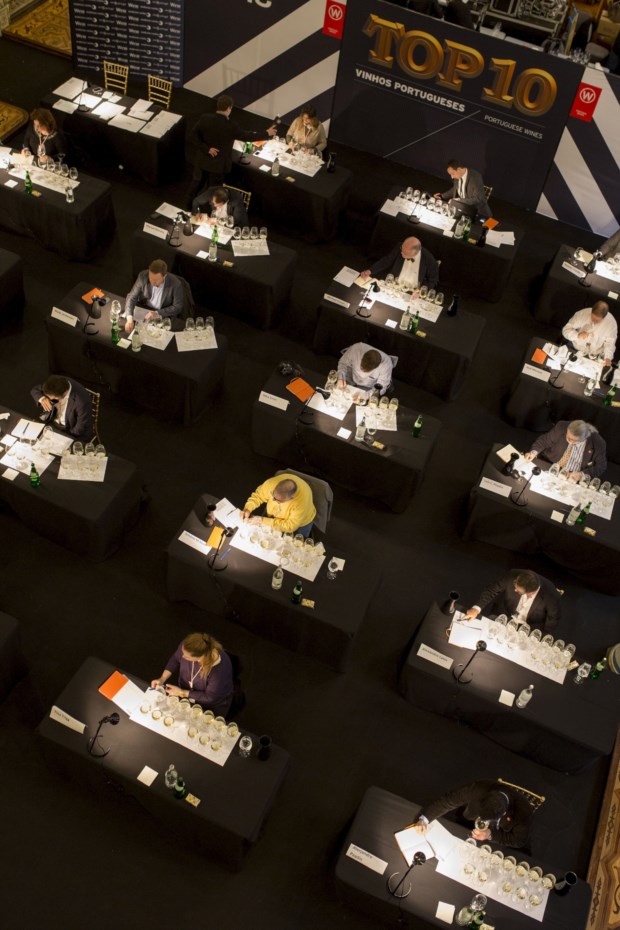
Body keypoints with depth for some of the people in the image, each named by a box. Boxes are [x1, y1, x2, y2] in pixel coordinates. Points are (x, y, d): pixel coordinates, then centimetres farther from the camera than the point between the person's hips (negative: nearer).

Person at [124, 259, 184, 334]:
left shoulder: (175, 284, -24)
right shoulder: (143, 276, -17)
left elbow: (178, 307, -14)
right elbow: (131, 297, -13)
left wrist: (157, 313, -27)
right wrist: (129, 318, -30)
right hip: (142, 313, 3)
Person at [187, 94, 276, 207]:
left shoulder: (205, 118, -14)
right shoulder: (230, 126, -24)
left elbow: (194, 135, -14)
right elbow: (248, 136, -14)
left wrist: (206, 148, -13)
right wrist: (267, 133, -3)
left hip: (202, 160, 4)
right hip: (217, 164, -4)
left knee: (197, 182, 25)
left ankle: (190, 204, 42)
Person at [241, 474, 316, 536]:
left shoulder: (302, 502, -44)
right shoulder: (272, 482, -34)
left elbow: (290, 527, -32)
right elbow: (258, 495, -12)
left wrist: (262, 520, -34)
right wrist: (248, 509, -29)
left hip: (299, 525, -3)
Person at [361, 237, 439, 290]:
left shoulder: (428, 259, -18)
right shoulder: (399, 248, -11)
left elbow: (433, 280, -3)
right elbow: (386, 261, 5)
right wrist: (369, 271, -8)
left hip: (412, 294, -1)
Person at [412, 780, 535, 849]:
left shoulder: (523, 810, -36)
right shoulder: (476, 789, -35)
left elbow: (520, 841, -20)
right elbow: (446, 801, -24)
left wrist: (491, 835, -34)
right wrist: (424, 819, -35)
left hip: (499, 841, 0)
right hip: (466, 829, 0)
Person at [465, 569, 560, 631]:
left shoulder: (551, 596, -32)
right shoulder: (513, 576, -30)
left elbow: (552, 622, -12)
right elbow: (491, 590, -15)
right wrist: (476, 609, -28)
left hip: (530, 630, 0)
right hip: (502, 618, 0)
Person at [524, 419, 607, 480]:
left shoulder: (598, 443, -20)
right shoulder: (562, 427, -14)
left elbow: (601, 467, -8)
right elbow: (544, 440, 1)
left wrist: (582, 474, -24)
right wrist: (534, 452, -17)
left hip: (573, 478, -1)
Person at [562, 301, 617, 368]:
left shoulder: (611, 322, -17)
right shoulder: (582, 314, -18)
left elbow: (610, 342, -7)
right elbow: (566, 330, -12)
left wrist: (608, 358, -24)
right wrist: (577, 335, -33)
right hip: (575, 348, 1)